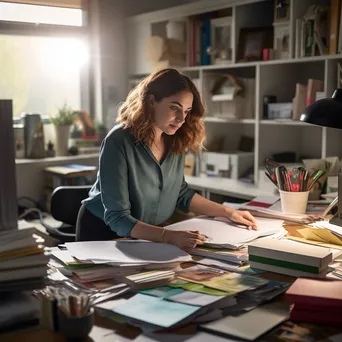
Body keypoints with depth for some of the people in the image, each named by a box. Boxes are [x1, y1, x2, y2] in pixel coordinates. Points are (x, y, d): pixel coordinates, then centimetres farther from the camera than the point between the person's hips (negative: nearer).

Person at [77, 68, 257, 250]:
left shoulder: (175, 141, -7)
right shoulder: (119, 141, -25)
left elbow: (180, 193, 8)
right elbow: (117, 218, -28)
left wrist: (228, 212, -1)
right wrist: (170, 236, -41)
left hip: (151, 234, 6)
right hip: (105, 231, -5)